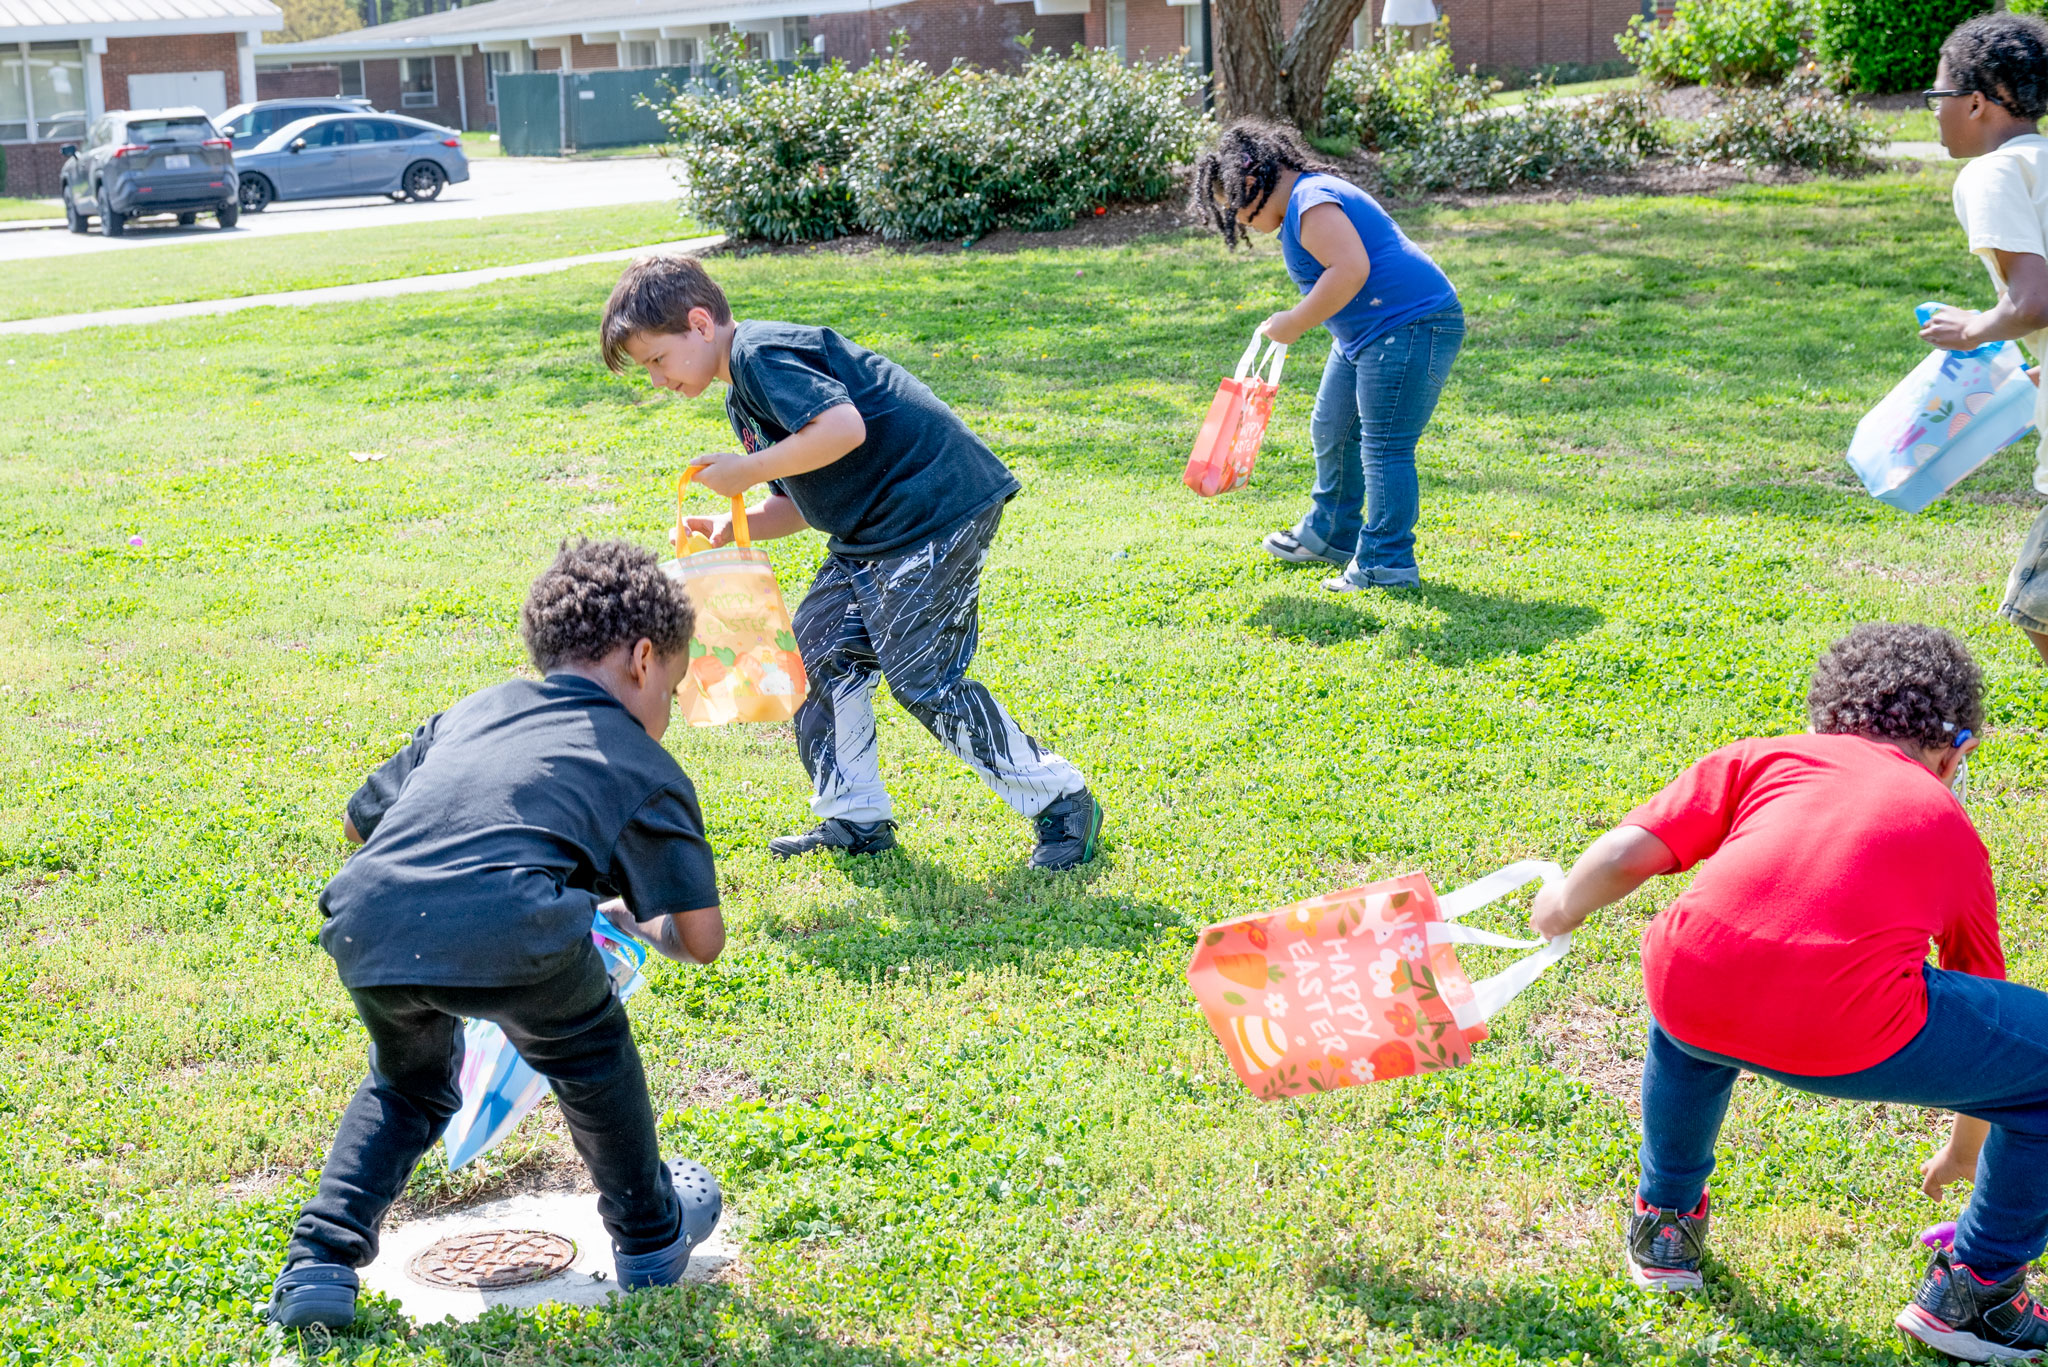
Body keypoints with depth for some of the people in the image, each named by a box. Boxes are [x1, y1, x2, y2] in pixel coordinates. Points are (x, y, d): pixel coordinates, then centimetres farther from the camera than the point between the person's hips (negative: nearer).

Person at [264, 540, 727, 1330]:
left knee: (409, 1084, 34)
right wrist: (639, 921, 36)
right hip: (505, 931, -4)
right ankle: (650, 1242, 40)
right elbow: (701, 939, 15)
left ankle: (319, 1264, 24)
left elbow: (360, 819, 40)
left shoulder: (469, 712, 33)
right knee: (592, 1061, 27)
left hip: (367, 925, 5)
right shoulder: (647, 770, 20)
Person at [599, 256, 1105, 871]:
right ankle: (855, 819, 20)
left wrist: (747, 471, -19)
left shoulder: (761, 352, -14)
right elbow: (799, 504, 19)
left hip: (936, 508, -11)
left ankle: (1062, 803, 2)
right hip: (872, 530, 11)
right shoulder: (744, 395, 18)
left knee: (922, 677, -9)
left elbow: (843, 428, -30)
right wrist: (730, 527, 2)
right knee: (818, 651, 10)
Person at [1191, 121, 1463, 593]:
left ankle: (1387, 565, -2)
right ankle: (1331, 535, 37)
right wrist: (1292, 324, 12)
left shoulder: (1312, 204, -18)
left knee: (1383, 448, -9)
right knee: (1332, 431, 21)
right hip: (1367, 334, 12)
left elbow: (1351, 270, -30)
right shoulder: (1306, 199, 17)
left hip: (1410, 328, -12)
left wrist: (1295, 324, -21)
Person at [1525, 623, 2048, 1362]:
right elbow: (1981, 1018, 39)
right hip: (1850, 1037, -3)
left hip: (1693, 989, 3)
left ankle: (1664, 1223, 49)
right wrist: (1962, 1151, 56)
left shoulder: (1764, 759, 26)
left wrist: (1562, 907, 38)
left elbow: (1625, 853, 15)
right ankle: (1974, 1290, 28)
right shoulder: (1951, 828, 27)